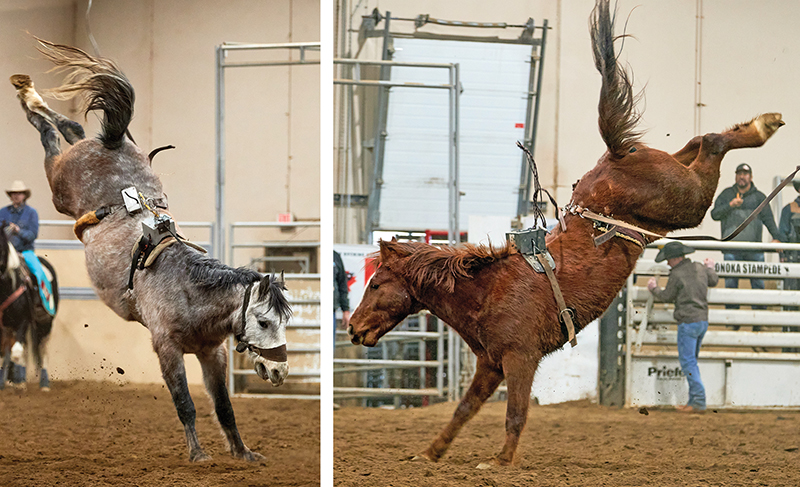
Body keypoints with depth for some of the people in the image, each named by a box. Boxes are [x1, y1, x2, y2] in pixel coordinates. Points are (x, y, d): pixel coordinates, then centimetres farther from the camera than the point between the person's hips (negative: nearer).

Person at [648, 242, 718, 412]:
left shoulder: (676, 275, -12)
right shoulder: (699, 268, 9)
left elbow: (666, 297, 1)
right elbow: (713, 281, 28)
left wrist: (654, 288, 20)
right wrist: (710, 268, 48)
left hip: (688, 322, -8)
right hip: (703, 321, 8)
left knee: (688, 362, -6)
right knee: (691, 361, 15)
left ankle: (699, 400, -14)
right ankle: (693, 401, 13)